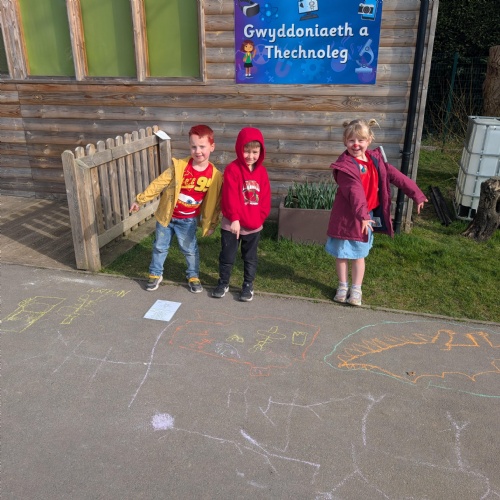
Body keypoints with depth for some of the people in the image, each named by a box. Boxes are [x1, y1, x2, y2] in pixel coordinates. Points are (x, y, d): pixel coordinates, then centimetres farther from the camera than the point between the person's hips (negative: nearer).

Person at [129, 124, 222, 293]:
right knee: (160, 247, 15)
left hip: (188, 220, -1)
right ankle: (155, 274, 35)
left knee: (190, 249, 11)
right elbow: (159, 183, -11)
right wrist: (140, 200, -7)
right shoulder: (179, 166, -17)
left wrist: (211, 224, 2)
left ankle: (193, 277, 33)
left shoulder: (215, 175, -14)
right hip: (167, 215, 1)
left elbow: (215, 202, -4)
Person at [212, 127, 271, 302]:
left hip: (254, 226, 4)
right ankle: (223, 283, 30)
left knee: (250, 258, 16)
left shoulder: (262, 171, 2)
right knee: (227, 256, 11)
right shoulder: (232, 169, -13)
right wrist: (234, 218, -26)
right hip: (232, 224, -3)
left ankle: (248, 285, 31)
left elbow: (265, 197, 3)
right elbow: (230, 197, -20)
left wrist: (260, 217, -6)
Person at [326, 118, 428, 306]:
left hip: (367, 216, 4)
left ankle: (356, 289, 24)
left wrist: (417, 195, 5)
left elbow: (396, 176, 5)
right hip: (346, 216, -4)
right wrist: (362, 215, -40)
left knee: (359, 255, 13)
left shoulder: (376, 159, 1)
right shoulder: (345, 165, -18)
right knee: (342, 253, 10)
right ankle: (343, 286, 28)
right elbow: (355, 191, -30)